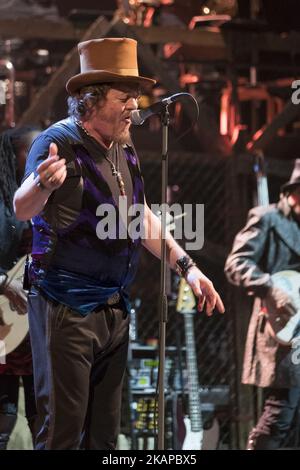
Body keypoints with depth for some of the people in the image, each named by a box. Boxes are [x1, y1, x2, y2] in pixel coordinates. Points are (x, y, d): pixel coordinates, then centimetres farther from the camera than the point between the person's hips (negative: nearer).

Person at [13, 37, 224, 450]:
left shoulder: (124, 150, 12)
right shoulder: (59, 143, -12)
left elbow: (143, 218, 22)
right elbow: (23, 210, -25)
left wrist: (187, 266, 15)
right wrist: (42, 184, -47)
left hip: (115, 308, 8)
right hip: (67, 308, -8)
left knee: (104, 431, 13)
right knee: (63, 429, -7)